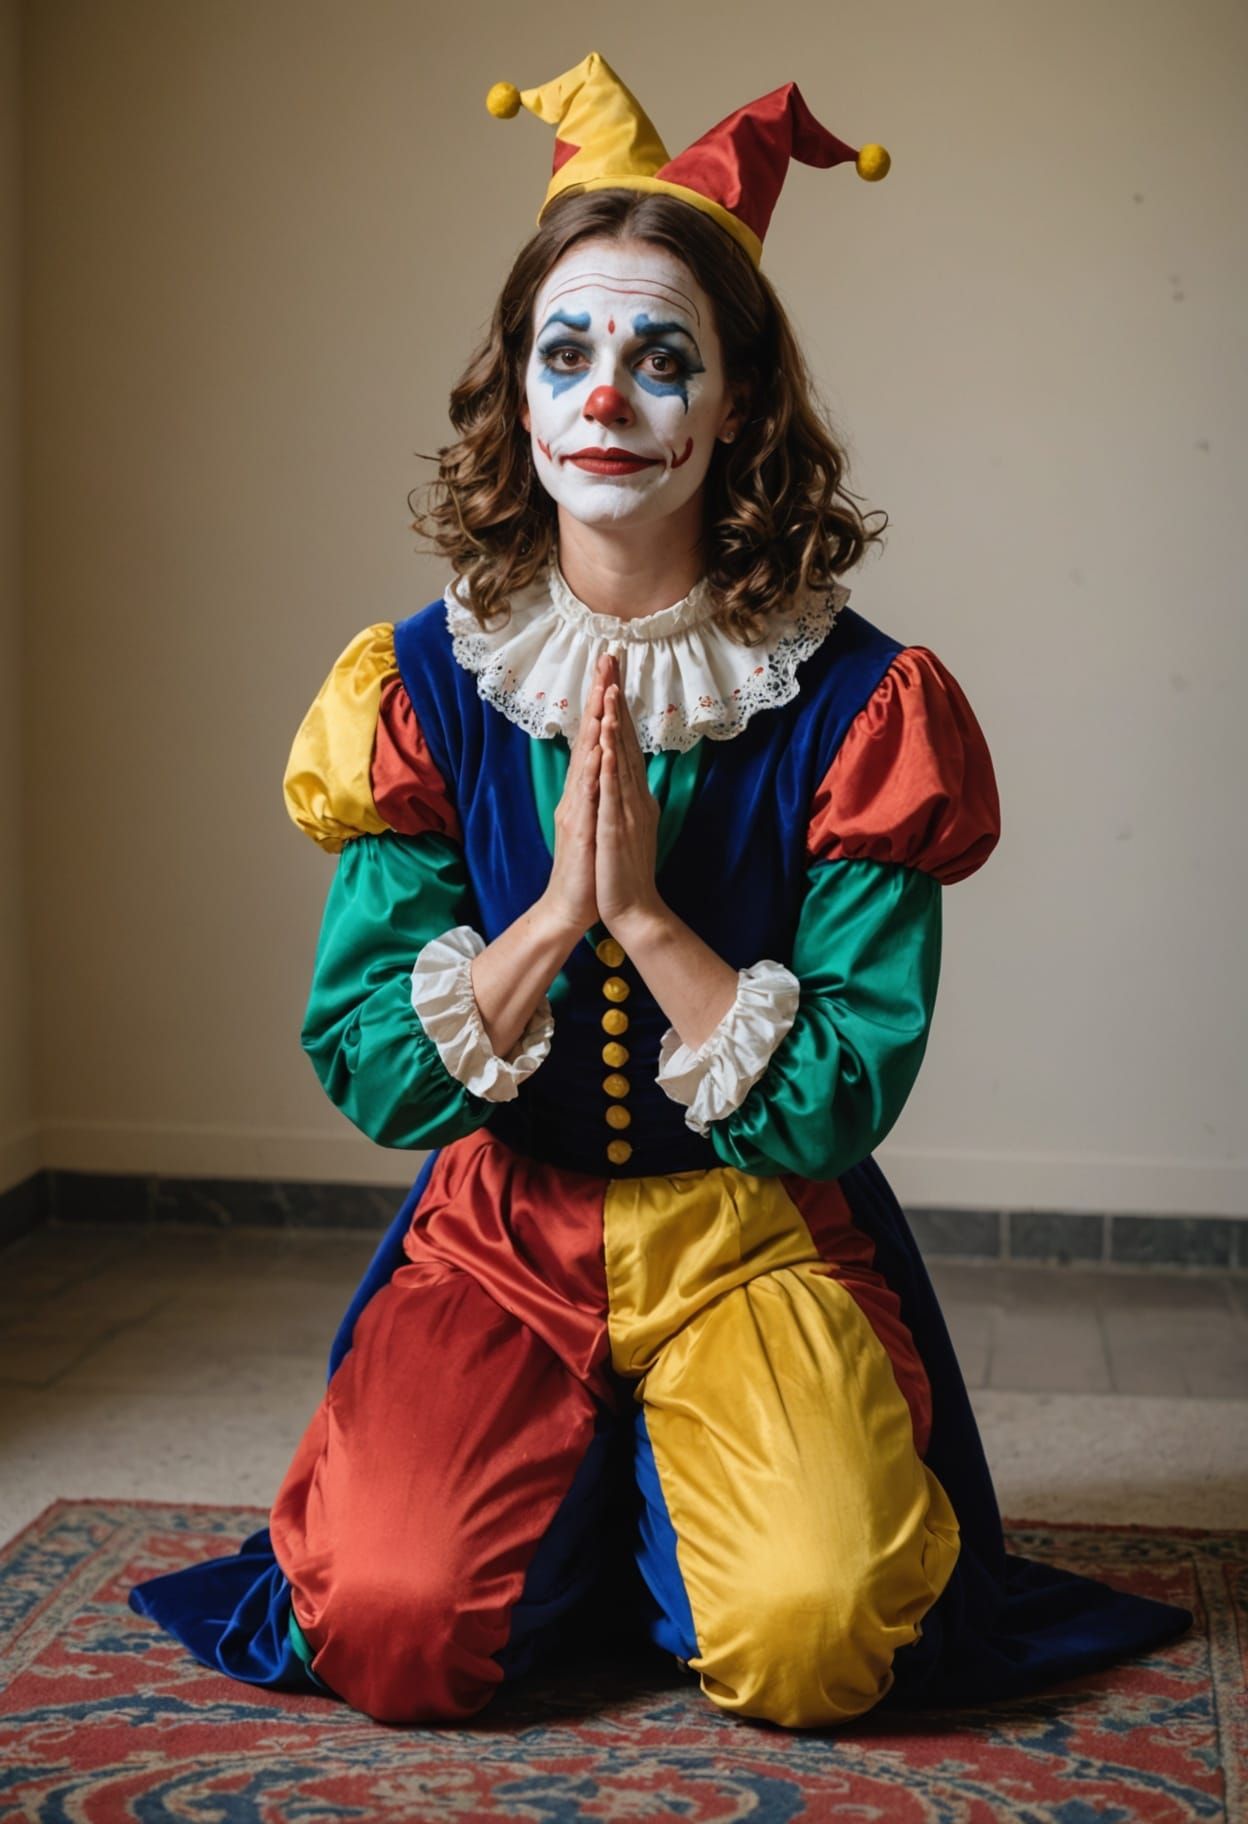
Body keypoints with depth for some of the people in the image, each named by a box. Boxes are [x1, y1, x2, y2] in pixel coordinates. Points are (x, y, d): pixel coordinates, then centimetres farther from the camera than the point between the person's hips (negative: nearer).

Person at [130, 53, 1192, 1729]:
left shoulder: (856, 700, -8)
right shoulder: (428, 684, -3)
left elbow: (845, 1099, -12)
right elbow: (363, 1067, -8)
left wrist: (642, 911, -23)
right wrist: (555, 903, -22)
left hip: (759, 1242, -1)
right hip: (500, 1236, 1)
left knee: (807, 1644, -25)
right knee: (393, 1635, -21)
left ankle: (661, 1507, 12)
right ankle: (576, 1504, 14)